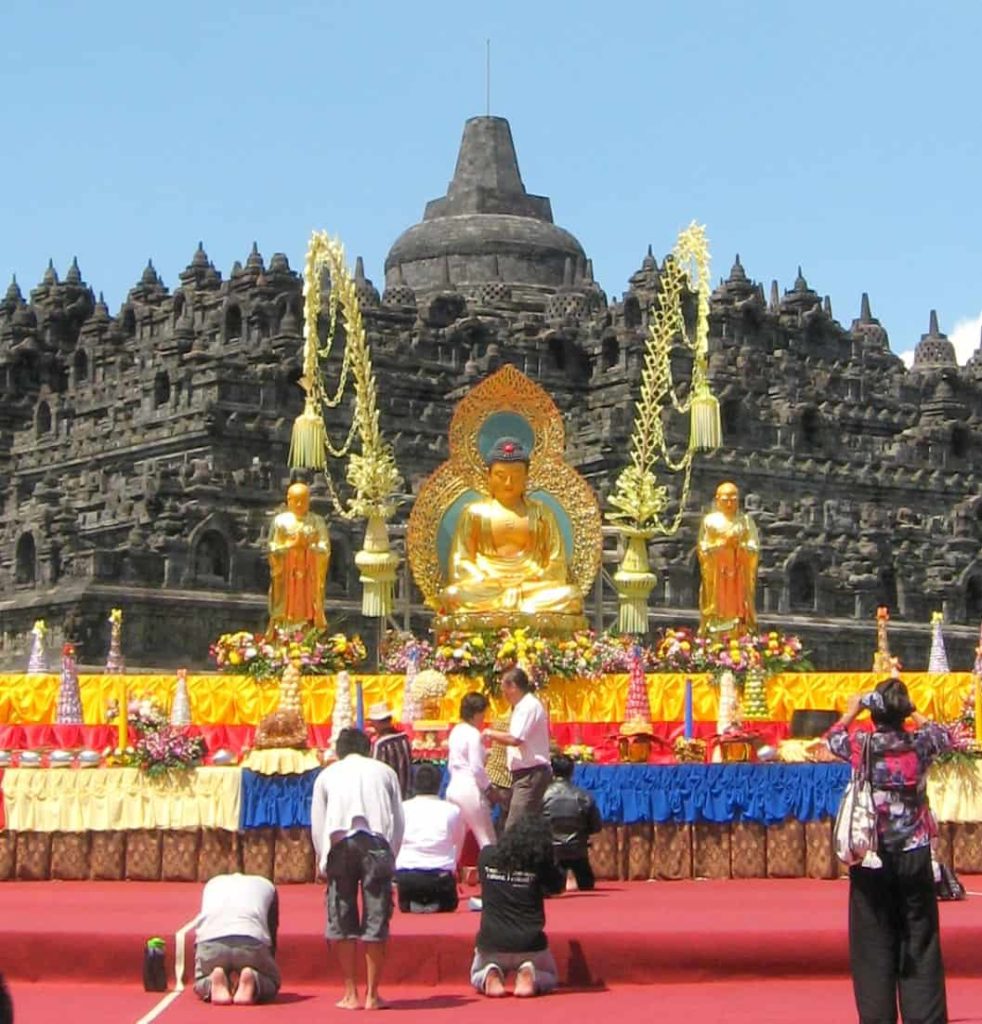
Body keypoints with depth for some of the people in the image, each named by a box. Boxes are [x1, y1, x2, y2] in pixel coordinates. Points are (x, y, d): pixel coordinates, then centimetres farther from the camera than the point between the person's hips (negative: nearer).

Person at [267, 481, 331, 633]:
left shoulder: (317, 522, 1)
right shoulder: (280, 521, 0)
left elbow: (325, 550, -4)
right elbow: (273, 550, -3)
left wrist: (308, 545, -16)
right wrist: (292, 544, -14)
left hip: (310, 579, 0)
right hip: (286, 578, 0)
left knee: (308, 613, -1)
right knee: (286, 615, -1)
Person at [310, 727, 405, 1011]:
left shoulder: (327, 774, 21)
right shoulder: (384, 771, 22)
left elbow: (317, 824, 14)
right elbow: (399, 820, 14)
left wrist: (323, 862, 20)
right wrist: (391, 857, 20)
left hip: (340, 843, 0)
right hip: (377, 841, 0)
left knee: (341, 922, 8)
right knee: (376, 920, 4)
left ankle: (350, 993, 8)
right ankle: (372, 994, 6)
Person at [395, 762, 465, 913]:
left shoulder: (403, 808, 4)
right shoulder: (452, 810, 3)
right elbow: (458, 847, 15)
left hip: (406, 875, 0)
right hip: (440, 875, 0)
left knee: (405, 906, 29)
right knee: (449, 904, 29)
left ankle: (413, 904, -5)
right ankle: (435, 904, -4)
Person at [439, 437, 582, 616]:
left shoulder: (542, 513, 18)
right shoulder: (474, 512, 14)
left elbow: (556, 562, 11)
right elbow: (461, 562, 7)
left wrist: (540, 587, -9)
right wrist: (483, 585, -12)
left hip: (533, 586, 1)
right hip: (485, 589, -1)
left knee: (570, 597, -29)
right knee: (453, 596, -33)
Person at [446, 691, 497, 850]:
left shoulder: (455, 731, 12)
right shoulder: (473, 734, -12)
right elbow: (477, 768, -16)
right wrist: (488, 787, -3)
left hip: (453, 787, 8)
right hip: (470, 789, -8)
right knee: (487, 840, -3)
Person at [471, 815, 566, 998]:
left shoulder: (487, 856, 1)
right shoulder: (541, 863, -6)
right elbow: (558, 885, 11)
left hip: (490, 943, 1)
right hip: (529, 945, -1)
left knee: (477, 977, 32)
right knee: (549, 978, 29)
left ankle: (491, 975, -3)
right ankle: (529, 975, -5)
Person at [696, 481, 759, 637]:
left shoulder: (746, 521, 7)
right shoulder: (709, 520, 4)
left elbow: (755, 549, 2)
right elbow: (702, 549, -1)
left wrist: (739, 544, -15)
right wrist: (722, 543, -13)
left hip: (740, 578, 1)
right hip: (716, 578, -1)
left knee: (738, 611, -4)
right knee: (718, 611, -5)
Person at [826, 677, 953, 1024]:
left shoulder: (860, 746, -8)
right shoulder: (919, 744, -6)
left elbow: (832, 738, 16)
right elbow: (944, 735, 18)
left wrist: (852, 711, 31)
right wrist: (913, 713, 30)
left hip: (872, 859, 0)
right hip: (914, 856, 0)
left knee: (874, 944, 6)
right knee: (920, 943, 6)